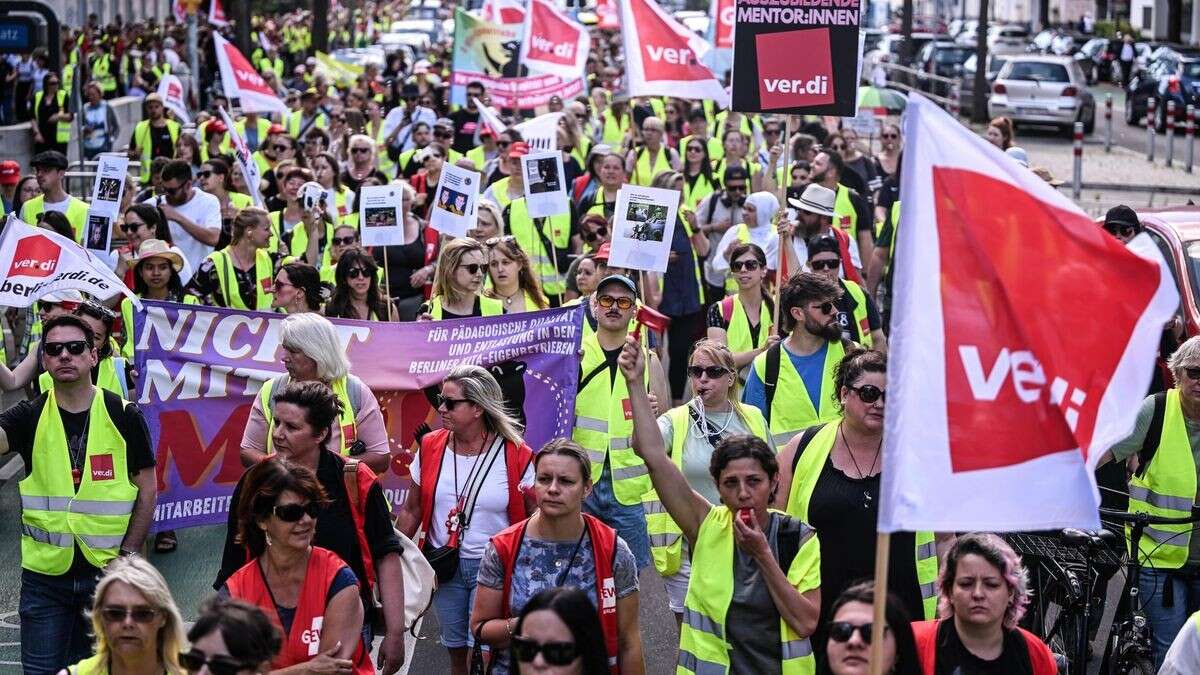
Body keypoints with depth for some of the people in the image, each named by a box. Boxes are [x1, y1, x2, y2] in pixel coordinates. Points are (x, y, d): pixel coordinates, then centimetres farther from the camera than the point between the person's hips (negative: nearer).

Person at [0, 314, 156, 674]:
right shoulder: (29, 416, -1)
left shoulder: (124, 415, -2)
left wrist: (127, 554, -4)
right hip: (43, 573, 1)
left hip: (106, 569, 0)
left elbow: (147, 489, 2)